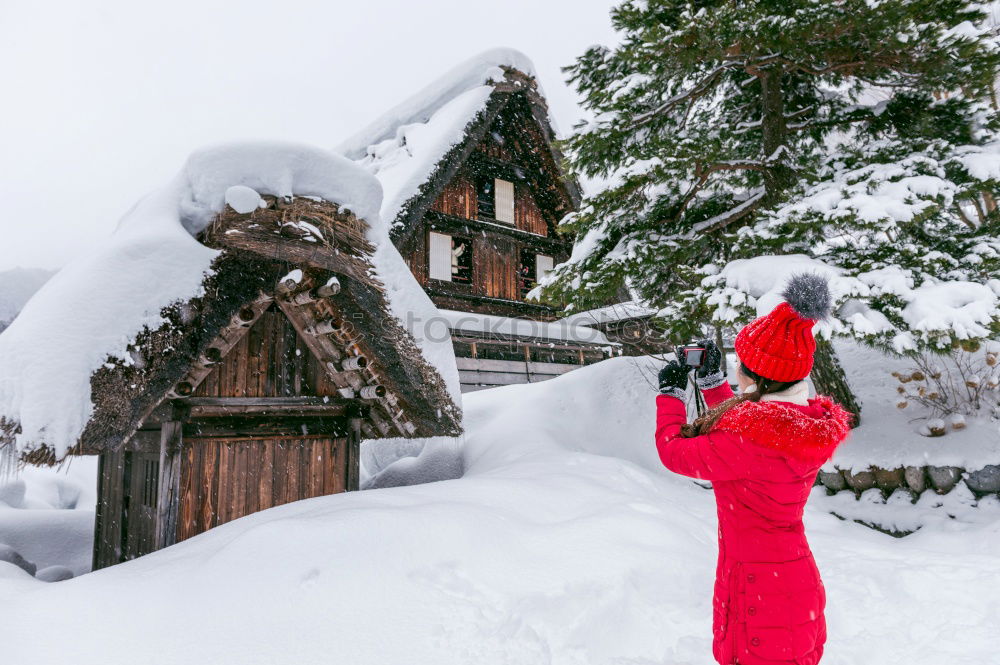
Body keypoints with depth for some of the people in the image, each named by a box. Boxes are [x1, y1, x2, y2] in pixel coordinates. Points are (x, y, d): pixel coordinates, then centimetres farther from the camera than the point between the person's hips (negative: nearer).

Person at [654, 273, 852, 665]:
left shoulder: (749, 436, -31)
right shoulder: (810, 423, -4)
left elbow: (673, 451, -16)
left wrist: (670, 392, -1)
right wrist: (711, 380, 14)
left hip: (762, 591, -8)